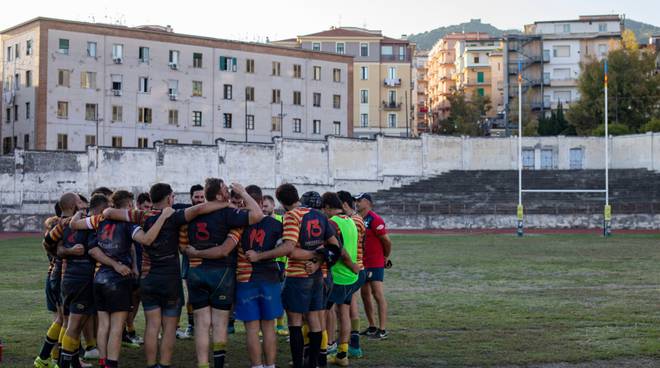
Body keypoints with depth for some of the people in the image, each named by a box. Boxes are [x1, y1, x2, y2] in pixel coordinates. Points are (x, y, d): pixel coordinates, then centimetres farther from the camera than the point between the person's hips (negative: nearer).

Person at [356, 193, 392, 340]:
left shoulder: (374, 220, -16)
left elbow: (387, 241, -12)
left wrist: (386, 257, 2)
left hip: (375, 264, -9)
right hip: (363, 263, 9)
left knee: (378, 294, -8)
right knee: (365, 294, 12)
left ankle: (382, 330, -6)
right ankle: (372, 327, 22)